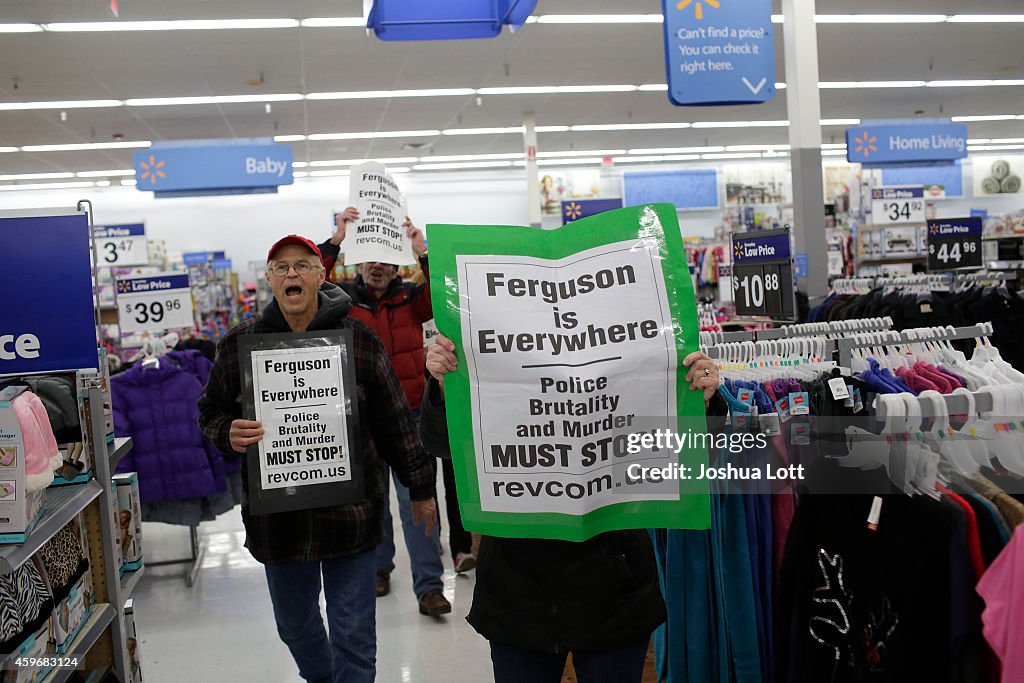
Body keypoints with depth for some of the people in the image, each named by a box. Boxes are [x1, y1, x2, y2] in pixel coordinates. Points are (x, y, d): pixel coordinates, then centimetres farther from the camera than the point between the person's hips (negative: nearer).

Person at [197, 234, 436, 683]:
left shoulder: (359, 341, -4)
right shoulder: (239, 345, 0)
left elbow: (394, 422, 1)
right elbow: (211, 412, 9)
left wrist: (420, 488, 5)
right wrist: (229, 434, -14)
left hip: (349, 513, -2)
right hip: (276, 518, 3)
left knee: (354, 638, 5)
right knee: (295, 626, 22)